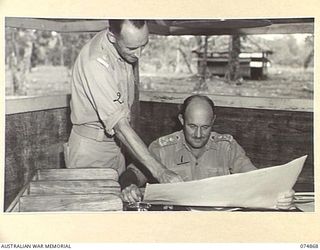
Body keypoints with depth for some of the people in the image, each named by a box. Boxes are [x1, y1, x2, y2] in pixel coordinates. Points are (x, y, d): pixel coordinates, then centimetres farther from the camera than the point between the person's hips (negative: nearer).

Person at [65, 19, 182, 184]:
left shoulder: (124, 48, -5)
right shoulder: (95, 62, -31)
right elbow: (120, 125, -35)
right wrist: (158, 170, -38)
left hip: (115, 144, 7)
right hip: (90, 150, -7)